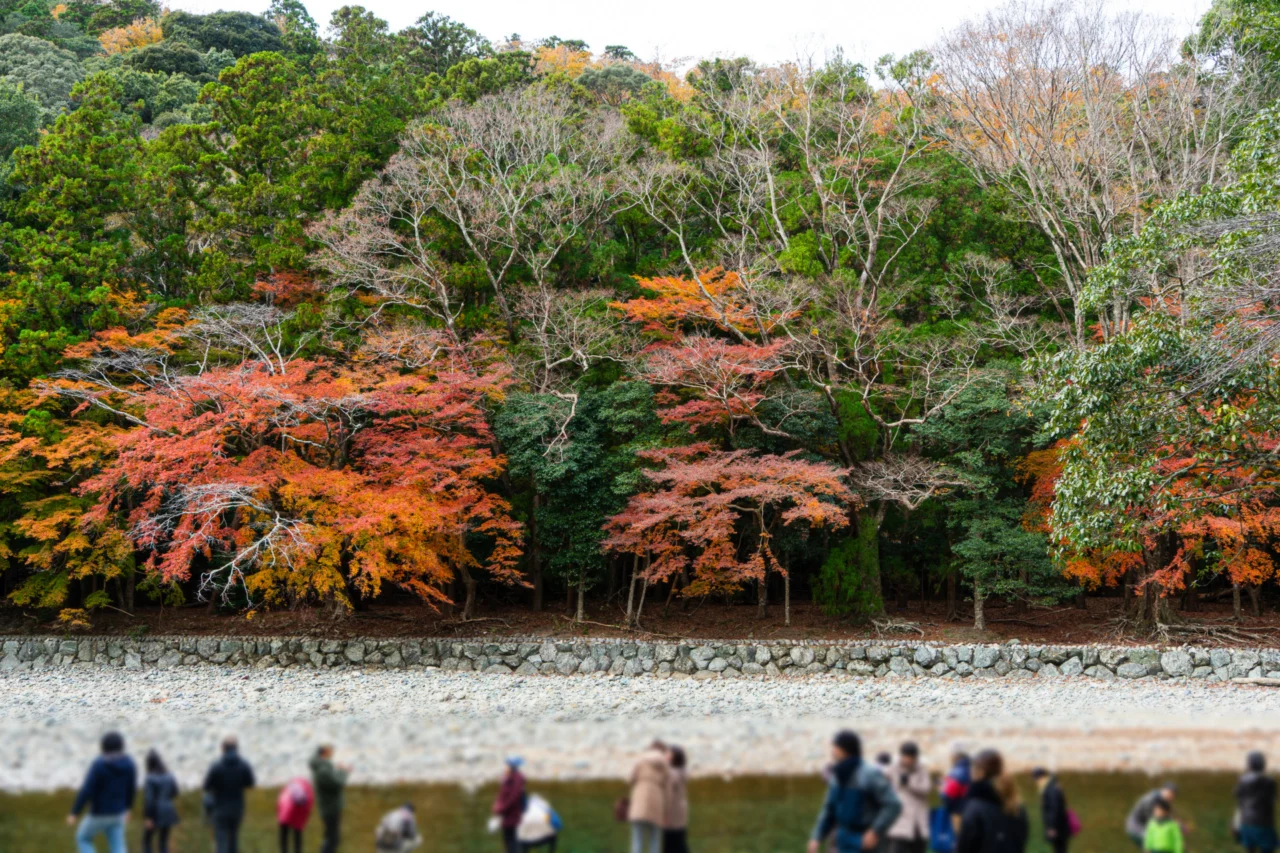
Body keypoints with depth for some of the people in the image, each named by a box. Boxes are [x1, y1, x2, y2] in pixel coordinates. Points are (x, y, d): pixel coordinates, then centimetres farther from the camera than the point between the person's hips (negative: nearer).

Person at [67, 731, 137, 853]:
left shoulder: (99, 764, -22)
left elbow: (86, 791, -24)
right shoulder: (129, 764, -6)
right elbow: (131, 788, 6)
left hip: (99, 813, -4)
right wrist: (127, 809, 22)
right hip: (117, 814, 4)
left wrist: (74, 813, -17)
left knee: (83, 839, 23)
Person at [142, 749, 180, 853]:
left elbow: (148, 799, -19)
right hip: (168, 813, 5)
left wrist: (148, 818, -18)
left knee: (146, 841, 12)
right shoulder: (169, 776, 4)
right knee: (163, 844, 12)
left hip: (155, 814, -5)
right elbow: (174, 793, 15)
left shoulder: (149, 779, -14)